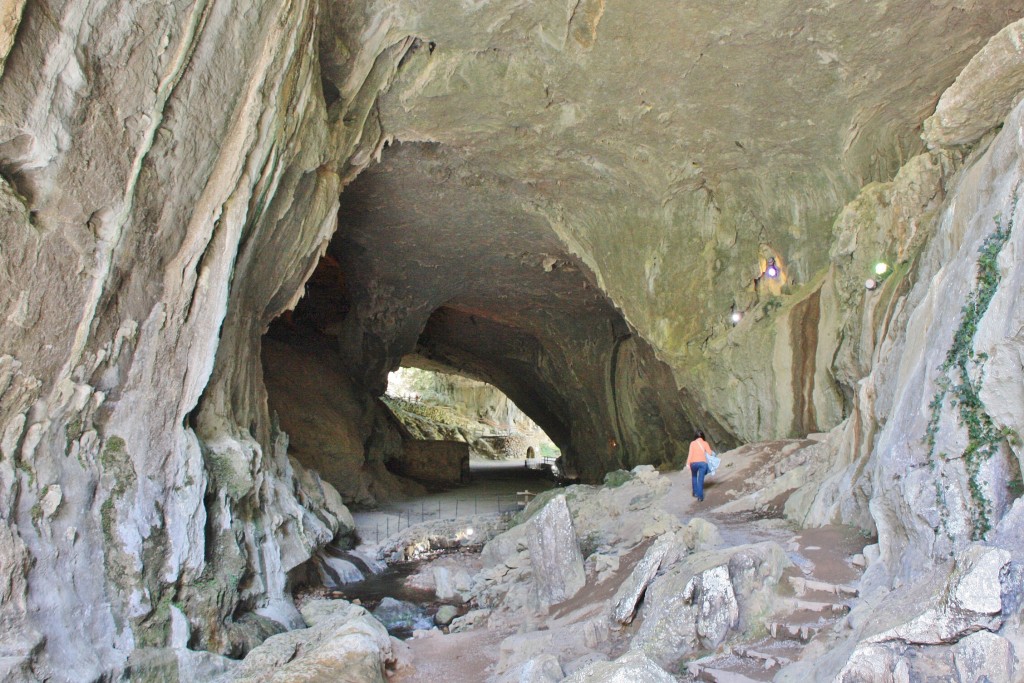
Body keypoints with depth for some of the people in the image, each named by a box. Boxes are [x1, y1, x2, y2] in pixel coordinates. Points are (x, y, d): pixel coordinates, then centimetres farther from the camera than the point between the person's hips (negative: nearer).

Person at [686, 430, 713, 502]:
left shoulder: (693, 443, 8)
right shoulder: (705, 443, 10)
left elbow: (690, 454, 0)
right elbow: (709, 453, 1)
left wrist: (688, 464, 0)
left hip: (694, 462, 0)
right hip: (703, 462, 0)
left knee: (694, 477, 25)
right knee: (701, 479, 0)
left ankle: (695, 493, 24)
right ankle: (700, 496, -10)